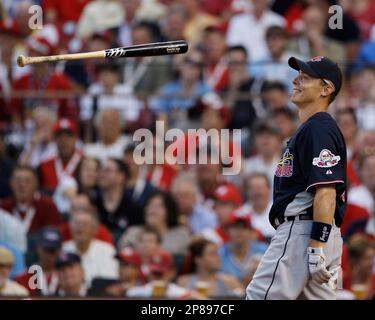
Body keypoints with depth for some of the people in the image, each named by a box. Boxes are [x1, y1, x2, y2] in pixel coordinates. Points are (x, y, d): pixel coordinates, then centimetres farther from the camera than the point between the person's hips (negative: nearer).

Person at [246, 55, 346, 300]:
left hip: (304, 232, -11)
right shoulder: (309, 128, 22)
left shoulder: (320, 129, -12)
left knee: (261, 296, -13)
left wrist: (316, 248, -24)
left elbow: (326, 193, -20)